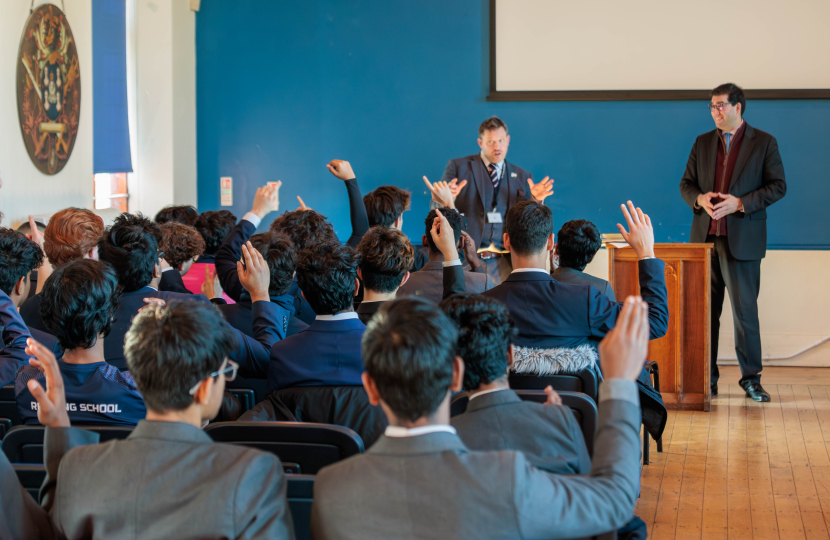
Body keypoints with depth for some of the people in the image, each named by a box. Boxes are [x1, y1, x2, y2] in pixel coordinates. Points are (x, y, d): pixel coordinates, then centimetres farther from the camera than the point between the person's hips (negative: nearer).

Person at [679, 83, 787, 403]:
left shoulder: (764, 143, 1)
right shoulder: (703, 143, 13)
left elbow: (778, 186, -3)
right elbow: (686, 184, 15)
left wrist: (740, 203, -15)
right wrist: (699, 199, -9)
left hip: (741, 240, -4)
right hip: (705, 238, 4)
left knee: (745, 310, -3)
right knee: (705, 311, 6)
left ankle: (751, 379, 7)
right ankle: (707, 379, 13)